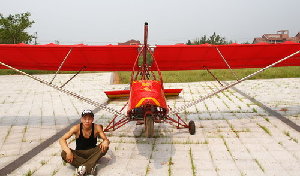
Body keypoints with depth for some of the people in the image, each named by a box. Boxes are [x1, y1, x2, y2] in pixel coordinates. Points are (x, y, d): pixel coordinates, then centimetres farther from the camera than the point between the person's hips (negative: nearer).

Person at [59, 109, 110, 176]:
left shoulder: (97, 127, -15)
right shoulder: (77, 128, -17)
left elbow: (106, 140, -14)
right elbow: (62, 140, -21)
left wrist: (105, 142, -40)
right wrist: (68, 151, -39)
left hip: (92, 153, 0)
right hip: (79, 154, 0)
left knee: (105, 147, -28)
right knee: (64, 154, -29)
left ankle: (84, 167, -34)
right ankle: (90, 166, -33)